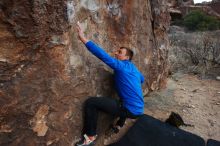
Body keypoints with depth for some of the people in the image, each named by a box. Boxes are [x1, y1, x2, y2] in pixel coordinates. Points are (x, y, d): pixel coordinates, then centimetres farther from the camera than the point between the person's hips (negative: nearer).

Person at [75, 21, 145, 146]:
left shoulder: (122, 66, -12)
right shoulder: (133, 68, 14)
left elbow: (104, 56, -24)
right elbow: (142, 79, 32)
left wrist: (84, 39, -25)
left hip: (130, 110, -9)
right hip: (138, 109, 10)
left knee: (91, 102, -14)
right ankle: (120, 124, 49)